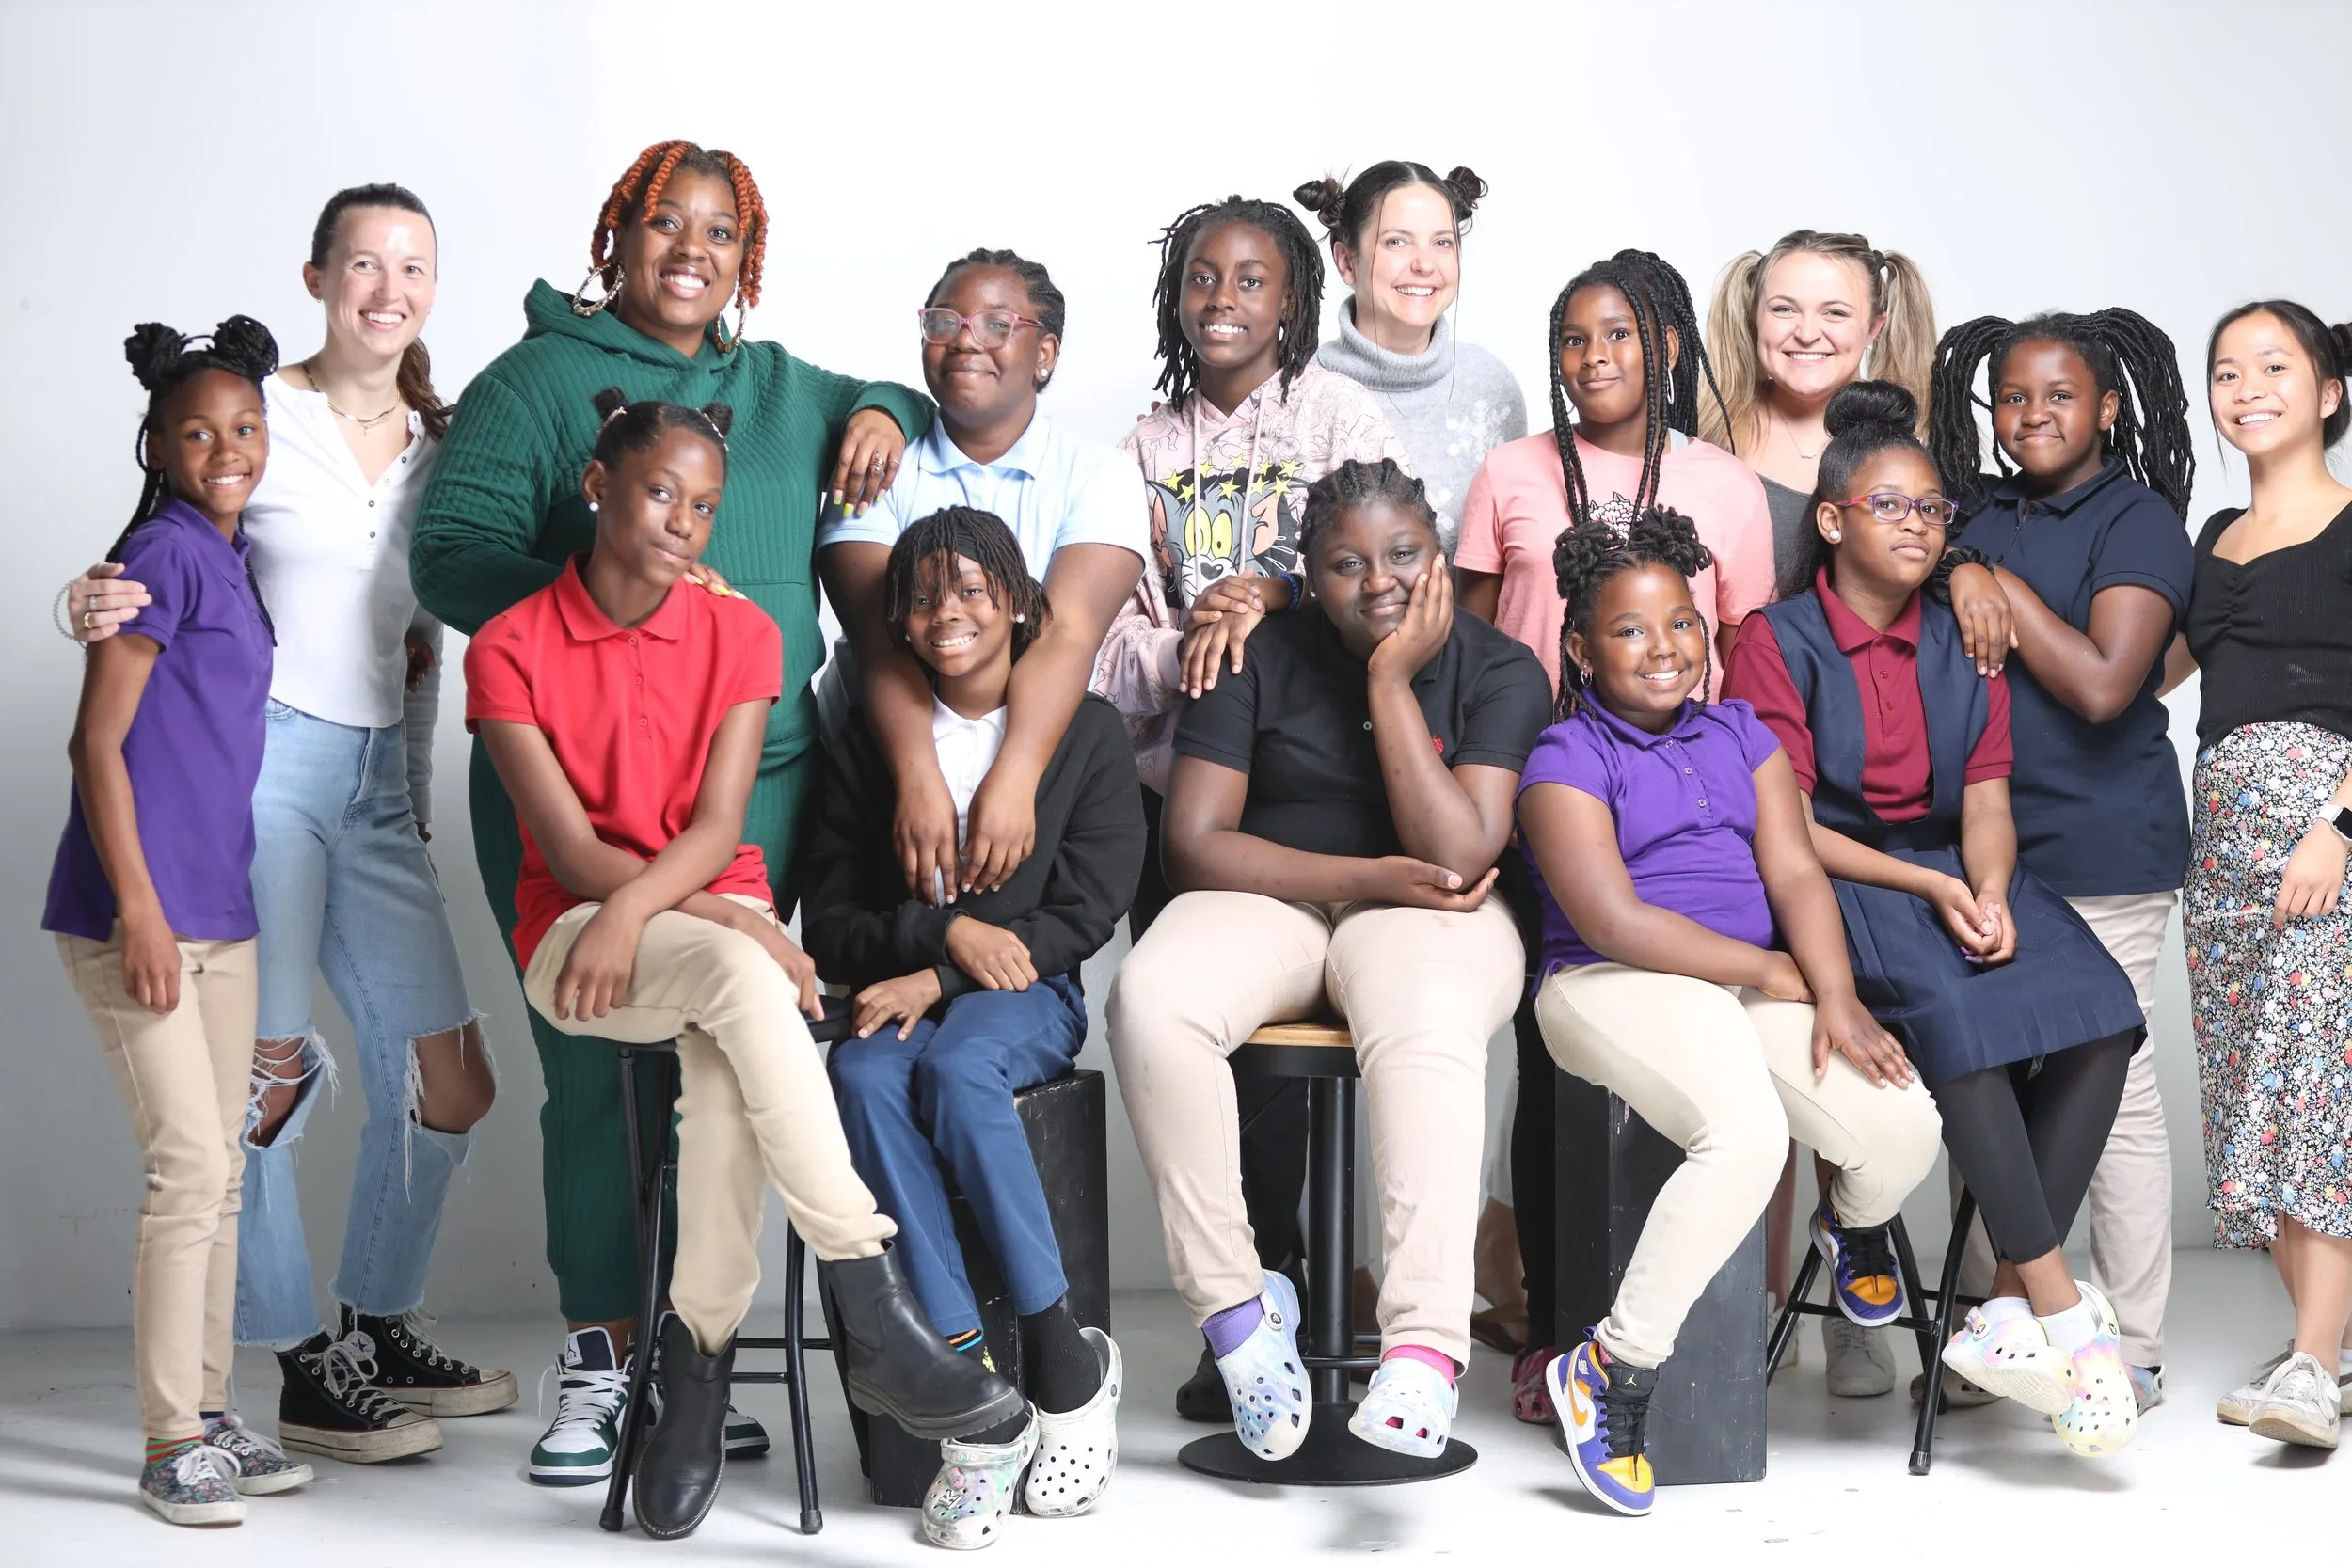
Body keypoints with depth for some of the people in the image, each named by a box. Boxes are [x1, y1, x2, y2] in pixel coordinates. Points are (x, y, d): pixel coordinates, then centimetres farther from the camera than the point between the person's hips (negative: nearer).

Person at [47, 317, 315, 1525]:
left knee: (220, 1171, 13)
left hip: (218, 910, 9)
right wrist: (139, 912, -19)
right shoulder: (163, 552, -11)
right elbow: (97, 742, -15)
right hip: (137, 909, -9)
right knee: (190, 1168, -7)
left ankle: (209, 1414, 23)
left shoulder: (229, 559, 14)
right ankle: (171, 1447, 2)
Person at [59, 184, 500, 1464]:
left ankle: (381, 1327, 23)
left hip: (378, 781, 6)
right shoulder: (258, 418, -2)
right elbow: (170, 567, -3)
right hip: (263, 760, -6)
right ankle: (308, 1370, 6)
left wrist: (417, 795, 15)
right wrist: (109, 603, -24)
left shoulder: (438, 444, 13)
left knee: (452, 1086, 4)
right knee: (265, 1073, -6)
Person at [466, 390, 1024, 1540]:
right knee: (741, 979, -35)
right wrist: (732, 926, -20)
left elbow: (717, 829, -3)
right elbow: (571, 851, -8)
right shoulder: (509, 650, 0)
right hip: (574, 933, -2)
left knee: (727, 1050, -35)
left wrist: (632, 911, -23)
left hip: (714, 917, 2)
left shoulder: (740, 633, 6)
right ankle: (875, 1320, -38)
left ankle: (698, 1363, -27)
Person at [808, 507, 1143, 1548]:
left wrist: (937, 981, -12)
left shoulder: (1086, 731, 6)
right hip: (903, 992, 2)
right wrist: (946, 933, -11)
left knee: (957, 1065, -36)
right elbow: (832, 924, 8)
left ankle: (1063, 1359, -25)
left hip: (1026, 999, -2)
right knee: (862, 1076, -33)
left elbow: (1087, 913, -3)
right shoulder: (871, 740, 12)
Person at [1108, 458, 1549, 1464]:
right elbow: (1194, 843, -4)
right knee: (1151, 999, -32)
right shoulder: (1261, 658, 3)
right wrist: (1368, 874, -11)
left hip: (1419, 918, -1)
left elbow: (1459, 855, -14)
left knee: (1430, 1027, -38)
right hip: (1266, 904, 2)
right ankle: (1236, 1305, -21)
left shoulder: (1498, 671, 0)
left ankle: (1425, 1350, -47)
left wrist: (1391, 683, -14)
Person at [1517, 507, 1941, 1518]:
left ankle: (1853, 1226, 23)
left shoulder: (1739, 734, 17)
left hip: (1761, 981, 6)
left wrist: (1835, 997, -11)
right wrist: (1772, 971, -8)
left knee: (1903, 1129, -18)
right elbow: (1613, 921, -12)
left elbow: (1795, 873, 7)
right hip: (1615, 987, -5)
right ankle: (1612, 1372, -23)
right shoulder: (1566, 760, -1)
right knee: (1745, 1132, -35)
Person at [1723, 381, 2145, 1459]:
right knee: (1956, 1008, -35)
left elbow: (1985, 801, 8)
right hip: (1830, 882, -5)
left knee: (2099, 1013, -24)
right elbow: (1783, 824, -6)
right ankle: (2061, 1308, -30)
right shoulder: (1777, 643, 2)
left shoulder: (1966, 647, 18)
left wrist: (1989, 894, -15)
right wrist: (1927, 888, -16)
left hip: (1956, 872, 5)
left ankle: (2008, 1311, -22)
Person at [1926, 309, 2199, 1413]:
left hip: (2101, 854, -6)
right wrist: (1964, 577, -12)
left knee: (2113, 1091, -1)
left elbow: (2102, 684, -14)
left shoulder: (2139, 521, -5)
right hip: (1985, 842, 6)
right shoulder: (1983, 518, 16)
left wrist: (2005, 587, -9)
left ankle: (2132, 1354, 9)